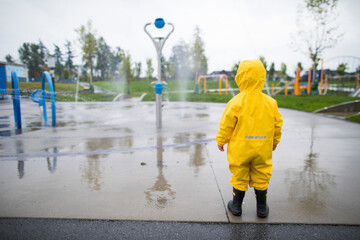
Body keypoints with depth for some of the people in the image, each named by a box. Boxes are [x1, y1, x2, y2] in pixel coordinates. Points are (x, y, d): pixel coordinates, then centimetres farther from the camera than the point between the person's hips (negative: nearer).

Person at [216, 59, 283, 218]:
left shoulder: (236, 102, -15)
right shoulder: (271, 103, -2)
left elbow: (226, 125, -11)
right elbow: (277, 124, 7)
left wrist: (221, 141, 4)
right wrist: (275, 141, 23)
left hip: (240, 148, -3)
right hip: (263, 149, 3)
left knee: (239, 177, 11)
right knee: (261, 178, 16)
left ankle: (236, 206, 25)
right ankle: (262, 208, 29)